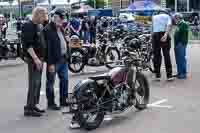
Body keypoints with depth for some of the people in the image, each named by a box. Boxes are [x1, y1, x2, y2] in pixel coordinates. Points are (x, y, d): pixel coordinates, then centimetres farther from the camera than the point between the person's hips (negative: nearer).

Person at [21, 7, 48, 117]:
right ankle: (29, 108, -5)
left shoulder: (39, 26, 16)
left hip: (39, 58, 9)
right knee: (34, 84, -9)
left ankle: (33, 105, 19)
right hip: (33, 59, -9)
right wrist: (35, 58, -25)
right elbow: (27, 44, -21)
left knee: (37, 83, 12)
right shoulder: (28, 26, -12)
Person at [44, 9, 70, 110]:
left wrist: (67, 55, 12)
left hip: (63, 59, 9)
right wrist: (50, 63, -21)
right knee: (51, 82, 2)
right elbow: (48, 48, -18)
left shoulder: (61, 28, 15)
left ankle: (63, 100, 26)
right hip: (54, 60, -9)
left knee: (65, 80, 14)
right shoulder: (48, 30, -14)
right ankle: (50, 103, 9)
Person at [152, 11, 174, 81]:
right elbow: (169, 25, -7)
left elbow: (153, 27, 16)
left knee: (156, 55, 8)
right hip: (164, 35, -2)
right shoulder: (167, 16, 13)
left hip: (155, 35, 2)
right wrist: (166, 34, -20)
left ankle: (157, 75, 7)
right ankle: (169, 75, 1)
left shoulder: (154, 17, 20)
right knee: (167, 55, 3)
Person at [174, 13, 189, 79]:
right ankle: (179, 73, 18)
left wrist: (183, 44, -22)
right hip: (177, 45, 10)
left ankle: (184, 73, -4)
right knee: (178, 59, 12)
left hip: (181, 44, -10)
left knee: (182, 59, -8)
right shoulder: (179, 25, 19)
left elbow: (185, 36, -17)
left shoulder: (184, 24, -10)